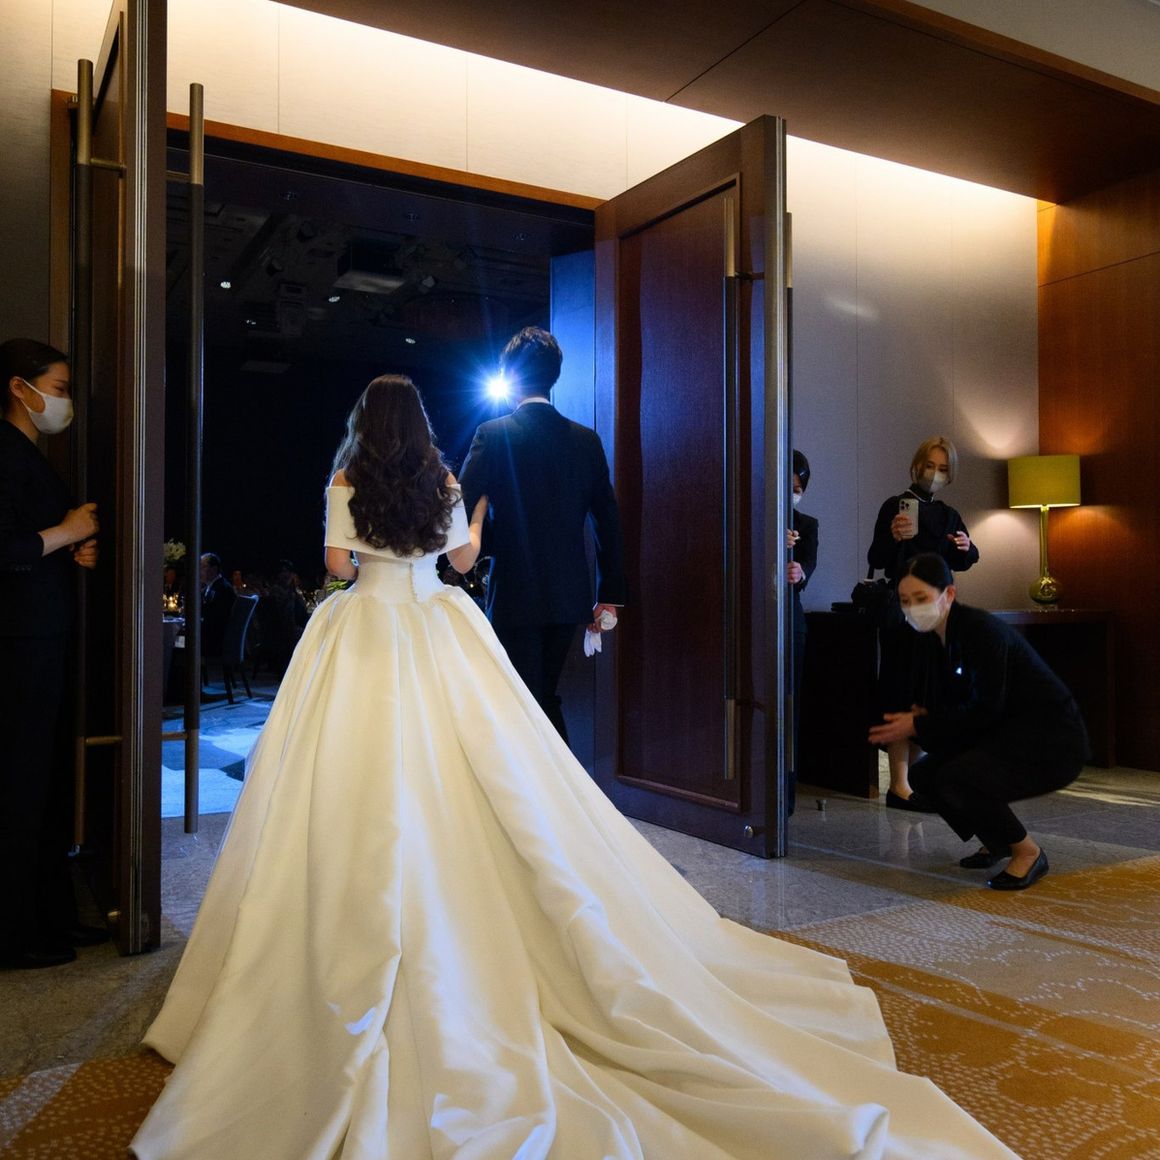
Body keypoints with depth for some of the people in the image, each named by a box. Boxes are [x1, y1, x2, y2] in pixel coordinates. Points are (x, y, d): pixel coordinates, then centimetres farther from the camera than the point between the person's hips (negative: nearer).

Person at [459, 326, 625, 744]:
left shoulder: (493, 435, -8)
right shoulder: (586, 440, 5)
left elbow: (460, 511, -12)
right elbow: (609, 522, 6)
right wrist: (609, 596, 12)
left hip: (515, 597, -5)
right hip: (569, 596, 5)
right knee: (546, 697, 20)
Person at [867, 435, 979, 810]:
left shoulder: (948, 515, 13)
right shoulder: (896, 506, -5)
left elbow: (960, 563, 19)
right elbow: (876, 560, -13)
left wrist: (967, 549, -2)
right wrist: (894, 538, -32)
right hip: (903, 612, -7)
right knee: (904, 696, -9)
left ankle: (908, 774, 20)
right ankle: (899, 786, -6)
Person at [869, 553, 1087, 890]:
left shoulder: (981, 629, -23)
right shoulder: (930, 638, 3)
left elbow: (986, 709, -25)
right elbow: (938, 703, 7)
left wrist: (919, 726, -21)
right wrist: (923, 719, -15)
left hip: (1052, 739, -9)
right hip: (1005, 736, 9)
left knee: (955, 778, -28)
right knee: (923, 774, -2)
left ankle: (1028, 851, -5)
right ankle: (996, 842, 19)